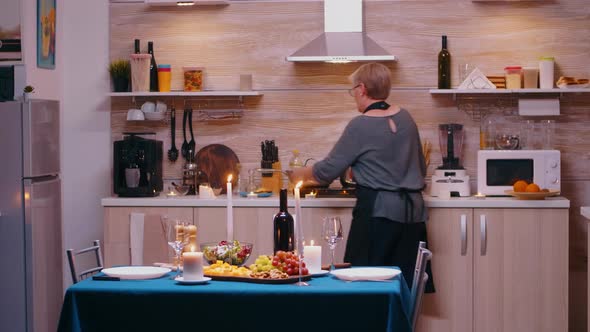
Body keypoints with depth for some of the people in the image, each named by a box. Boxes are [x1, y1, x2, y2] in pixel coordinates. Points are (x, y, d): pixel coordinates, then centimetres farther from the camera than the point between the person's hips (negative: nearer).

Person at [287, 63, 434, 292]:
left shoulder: (360, 126, -10)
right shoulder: (405, 118, 7)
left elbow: (328, 170, -4)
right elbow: (421, 168, 18)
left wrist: (299, 175, 14)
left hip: (377, 212, -6)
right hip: (412, 211, 6)